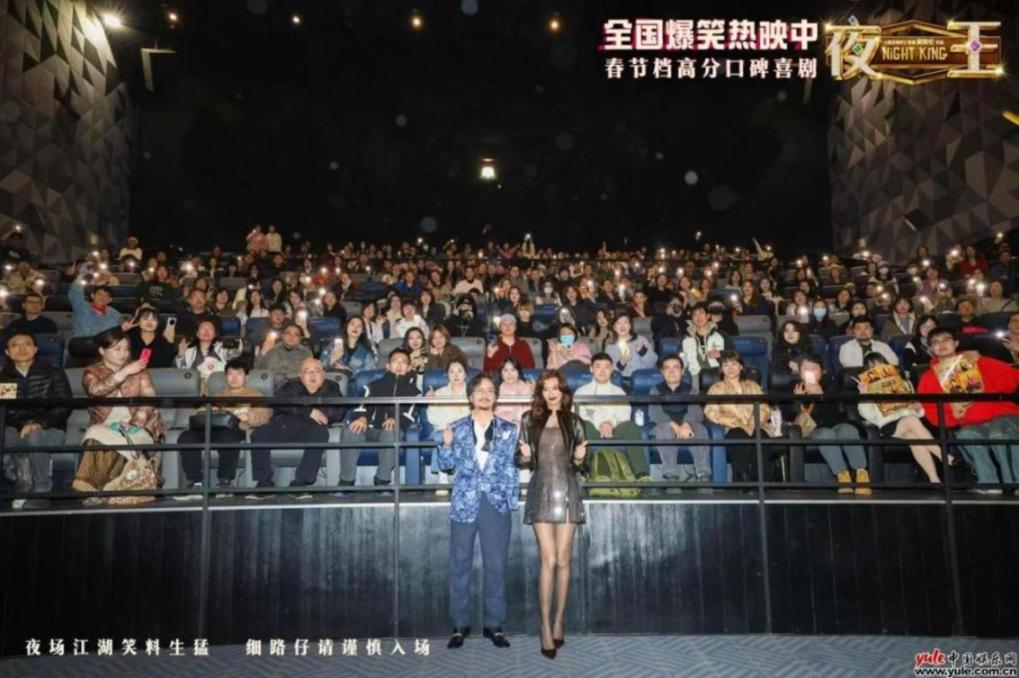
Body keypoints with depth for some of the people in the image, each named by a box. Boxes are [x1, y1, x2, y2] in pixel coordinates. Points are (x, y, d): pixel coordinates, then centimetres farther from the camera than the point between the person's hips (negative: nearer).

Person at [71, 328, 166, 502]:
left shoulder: (139, 370, 11)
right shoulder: (92, 372, 9)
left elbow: (149, 398, -1)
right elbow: (96, 390, -15)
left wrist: (135, 421, -17)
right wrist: (125, 372, -22)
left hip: (136, 427, 0)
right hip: (106, 427, 0)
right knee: (97, 436, -33)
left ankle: (97, 489, -19)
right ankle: (94, 488, -24)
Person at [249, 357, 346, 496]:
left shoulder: (331, 388, 25)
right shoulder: (291, 386, 26)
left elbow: (339, 412, 7)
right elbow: (280, 403, 1)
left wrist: (319, 412, -8)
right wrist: (309, 411, -11)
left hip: (311, 427, -1)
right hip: (285, 424, 2)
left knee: (320, 434, -36)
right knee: (259, 434, -27)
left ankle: (299, 484, -32)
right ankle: (264, 484, -18)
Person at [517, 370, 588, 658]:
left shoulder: (574, 423, 6)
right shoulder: (529, 420, 6)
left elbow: (580, 466, 10)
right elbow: (522, 462, 9)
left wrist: (579, 459, -12)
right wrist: (524, 457, -13)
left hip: (567, 493, 1)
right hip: (541, 493, -1)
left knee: (563, 560, 4)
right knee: (548, 559, -7)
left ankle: (559, 621, 18)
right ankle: (546, 627, -1)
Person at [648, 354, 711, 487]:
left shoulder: (690, 389, 14)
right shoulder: (656, 390, 11)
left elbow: (696, 410, -7)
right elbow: (654, 413, -9)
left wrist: (686, 424, -31)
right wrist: (674, 425, -28)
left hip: (688, 427, 1)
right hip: (664, 426, -1)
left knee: (700, 429, -32)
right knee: (665, 429, -36)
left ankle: (703, 475, -41)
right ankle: (671, 476, -45)